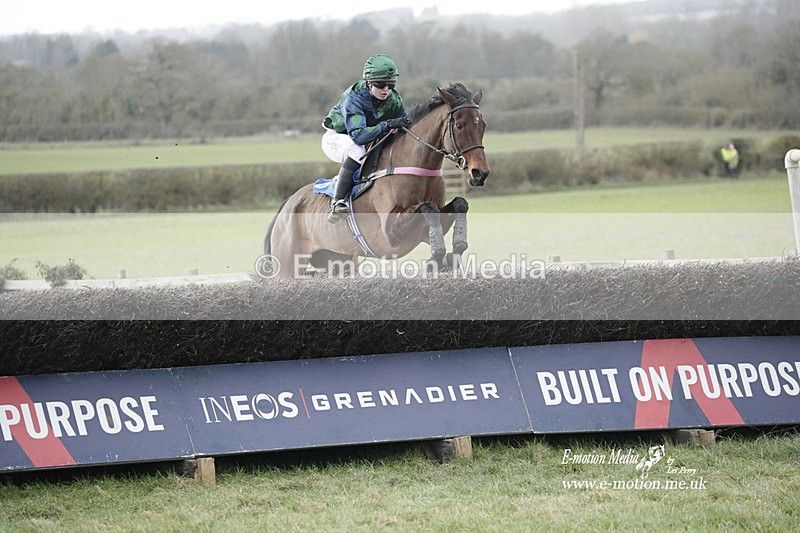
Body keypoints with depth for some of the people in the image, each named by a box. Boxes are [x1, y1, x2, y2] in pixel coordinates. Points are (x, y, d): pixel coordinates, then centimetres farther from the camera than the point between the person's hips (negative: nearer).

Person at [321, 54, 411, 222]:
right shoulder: (354, 97, -33)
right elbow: (358, 135, -44)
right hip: (336, 138, -6)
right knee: (356, 150, -38)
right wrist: (387, 125, -53)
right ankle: (337, 203, -39)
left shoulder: (394, 99, -16)